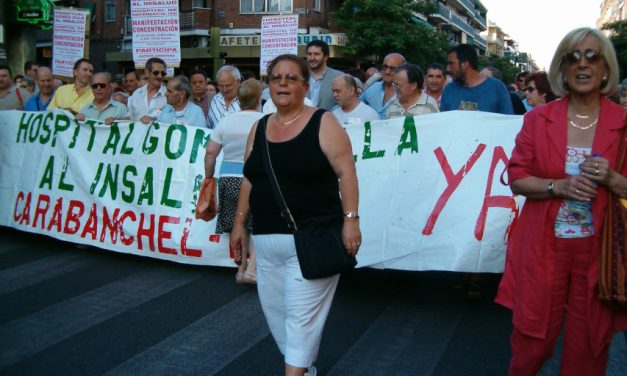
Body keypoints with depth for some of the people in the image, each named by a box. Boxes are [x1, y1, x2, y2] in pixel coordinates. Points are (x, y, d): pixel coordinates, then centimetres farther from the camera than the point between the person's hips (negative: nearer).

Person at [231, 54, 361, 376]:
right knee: (274, 307, 14)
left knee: (302, 312, -4)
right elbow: (249, 180, 17)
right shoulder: (259, 128, 12)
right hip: (267, 239, 6)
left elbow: (345, 173, -9)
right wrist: (240, 222, 15)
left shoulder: (323, 123, -4)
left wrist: (350, 220, -16)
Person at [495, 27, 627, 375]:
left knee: (588, 346, 12)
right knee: (531, 339, 9)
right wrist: (558, 186, -17)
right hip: (543, 247, 0)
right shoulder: (537, 119, 1)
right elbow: (516, 179, -2)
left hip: (599, 251, 1)